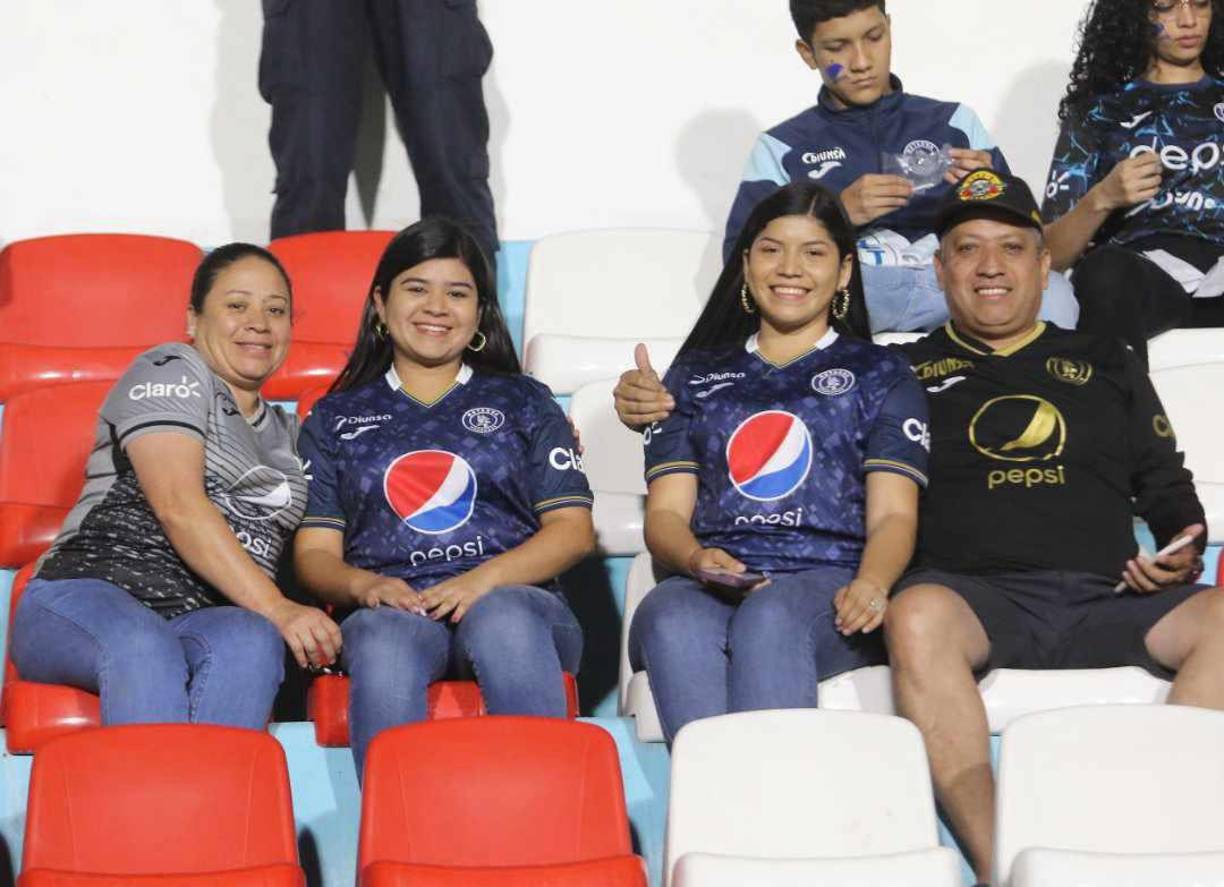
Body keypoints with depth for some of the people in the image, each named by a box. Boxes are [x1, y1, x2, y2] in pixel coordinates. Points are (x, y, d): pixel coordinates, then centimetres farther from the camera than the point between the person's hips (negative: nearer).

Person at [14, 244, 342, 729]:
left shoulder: (286, 433, 28)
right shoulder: (171, 371, 5)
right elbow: (178, 507, -10)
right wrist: (274, 607, -19)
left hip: (206, 620, 4)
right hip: (86, 597, -4)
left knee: (252, 641, -33)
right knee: (142, 646, -40)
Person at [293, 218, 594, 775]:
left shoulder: (523, 402, 23)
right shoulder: (334, 420, 25)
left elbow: (573, 529, 12)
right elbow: (315, 551, 15)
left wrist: (486, 578, -8)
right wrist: (364, 585, -9)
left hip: (513, 598, 0)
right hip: (390, 609, 0)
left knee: (503, 620, -38)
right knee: (384, 645, -38)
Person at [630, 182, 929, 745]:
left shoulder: (880, 376, 22)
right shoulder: (696, 376, 27)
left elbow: (893, 515, 9)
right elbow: (665, 513, 17)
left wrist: (871, 584, -15)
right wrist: (696, 559, -9)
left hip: (827, 588, -1)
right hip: (710, 584, 2)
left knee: (769, 618, -39)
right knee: (672, 622, -37)